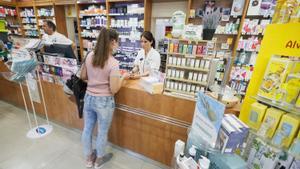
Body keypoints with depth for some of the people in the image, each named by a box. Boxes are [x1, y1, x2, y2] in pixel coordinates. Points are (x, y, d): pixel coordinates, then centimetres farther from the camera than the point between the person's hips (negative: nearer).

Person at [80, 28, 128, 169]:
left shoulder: (89, 56, -2)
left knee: (87, 129, 22)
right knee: (102, 133, 17)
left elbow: (83, 77, 8)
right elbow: (114, 90, -20)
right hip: (104, 102, -6)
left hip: (89, 98, 6)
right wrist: (122, 77, -6)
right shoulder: (113, 63, -22)